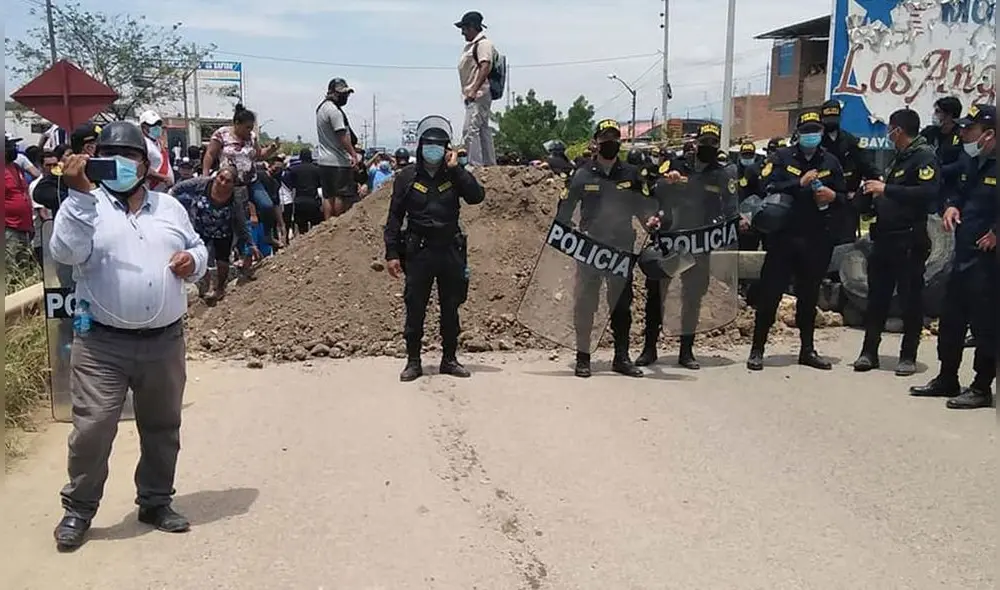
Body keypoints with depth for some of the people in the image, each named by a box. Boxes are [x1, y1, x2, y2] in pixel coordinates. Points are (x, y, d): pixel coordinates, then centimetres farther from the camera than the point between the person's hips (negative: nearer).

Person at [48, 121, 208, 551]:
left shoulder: (169, 207, 11)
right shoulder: (87, 206, -1)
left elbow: (197, 248, 19)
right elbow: (66, 251, -18)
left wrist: (193, 262, -5)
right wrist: (79, 192, -23)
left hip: (164, 341, 4)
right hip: (102, 343, -4)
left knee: (162, 427, 13)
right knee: (92, 427, -3)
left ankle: (155, 503, 30)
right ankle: (78, 509, 17)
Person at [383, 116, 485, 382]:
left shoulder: (454, 174, 6)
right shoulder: (407, 177, 2)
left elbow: (477, 196, -11)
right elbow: (394, 217, 1)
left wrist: (456, 168, -12)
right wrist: (391, 253, -5)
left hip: (450, 250, 2)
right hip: (418, 251, -2)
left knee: (451, 308, 10)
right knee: (415, 309, 2)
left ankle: (449, 359, 22)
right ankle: (413, 361, 14)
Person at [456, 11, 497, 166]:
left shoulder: (483, 43, -8)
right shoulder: (471, 45, 21)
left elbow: (486, 67, -21)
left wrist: (474, 90, -28)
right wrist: (470, 92, 16)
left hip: (479, 94, -10)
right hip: (473, 95, 10)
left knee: (470, 129, -16)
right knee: (483, 130, 12)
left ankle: (475, 165, -18)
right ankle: (490, 164, 17)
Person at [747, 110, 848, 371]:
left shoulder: (830, 162, 12)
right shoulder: (781, 158, 2)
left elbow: (844, 199, 15)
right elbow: (767, 188, -12)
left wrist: (832, 197, -7)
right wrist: (799, 183, -18)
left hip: (816, 240, 4)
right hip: (783, 236, -3)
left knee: (809, 295, 12)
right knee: (769, 293, -3)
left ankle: (808, 349, 23)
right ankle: (757, 349, 5)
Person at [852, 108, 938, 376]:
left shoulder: (924, 156, -8)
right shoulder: (899, 158, 20)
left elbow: (928, 192, -24)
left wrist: (886, 189, -22)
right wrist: (869, 196, 9)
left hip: (909, 241, -9)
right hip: (884, 238, 9)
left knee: (911, 299, 1)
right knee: (877, 296, 9)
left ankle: (908, 356, 8)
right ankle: (869, 352, 14)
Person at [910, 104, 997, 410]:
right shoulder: (974, 163, 12)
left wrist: (995, 233, -21)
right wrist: (952, 205, 6)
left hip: (987, 260, -10)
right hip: (963, 256, 10)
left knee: (985, 325, 0)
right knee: (951, 319, 16)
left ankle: (981, 388, 11)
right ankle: (946, 380, 29)